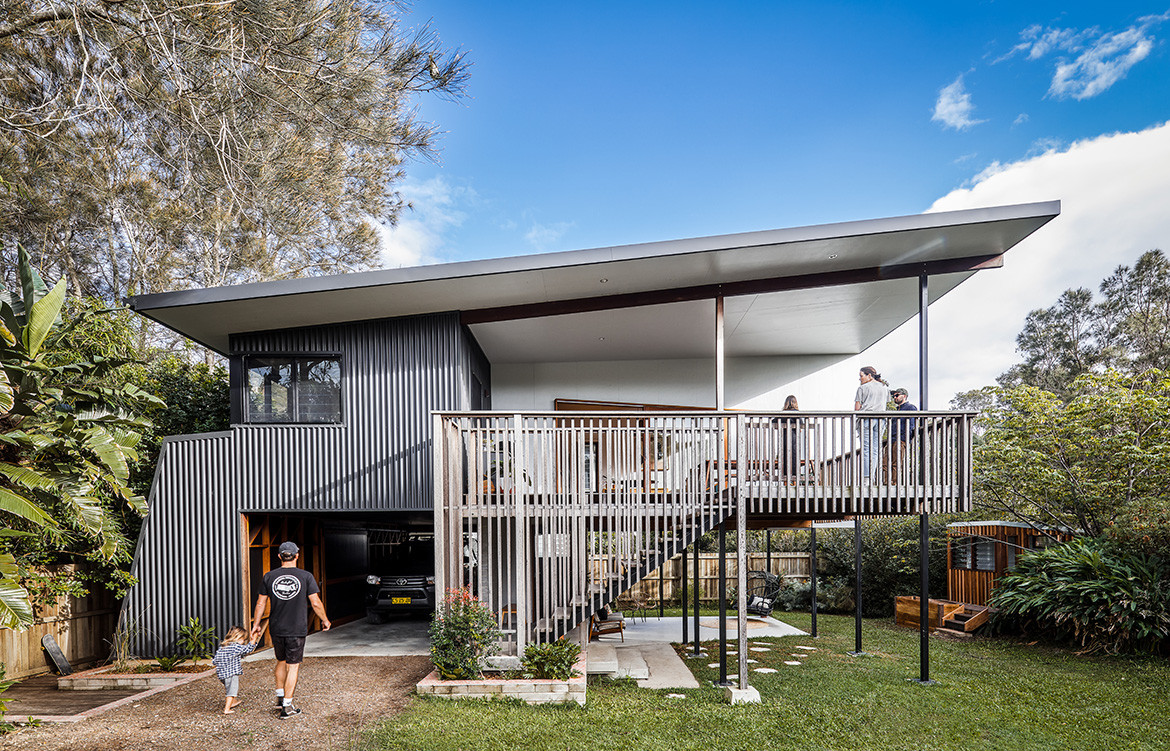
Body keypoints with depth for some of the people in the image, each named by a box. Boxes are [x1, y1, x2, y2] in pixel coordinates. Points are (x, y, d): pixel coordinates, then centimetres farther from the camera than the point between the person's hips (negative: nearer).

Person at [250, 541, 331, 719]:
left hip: (276, 629, 3)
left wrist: (256, 624, 17)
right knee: (293, 666, 4)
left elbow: (261, 603, 5)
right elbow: (316, 603, -6)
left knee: (281, 661, 23)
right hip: (297, 630, -3)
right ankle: (287, 707, 3)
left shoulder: (269, 576, 0)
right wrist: (324, 620, 10)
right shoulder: (306, 576, -7)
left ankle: (280, 697, 29)